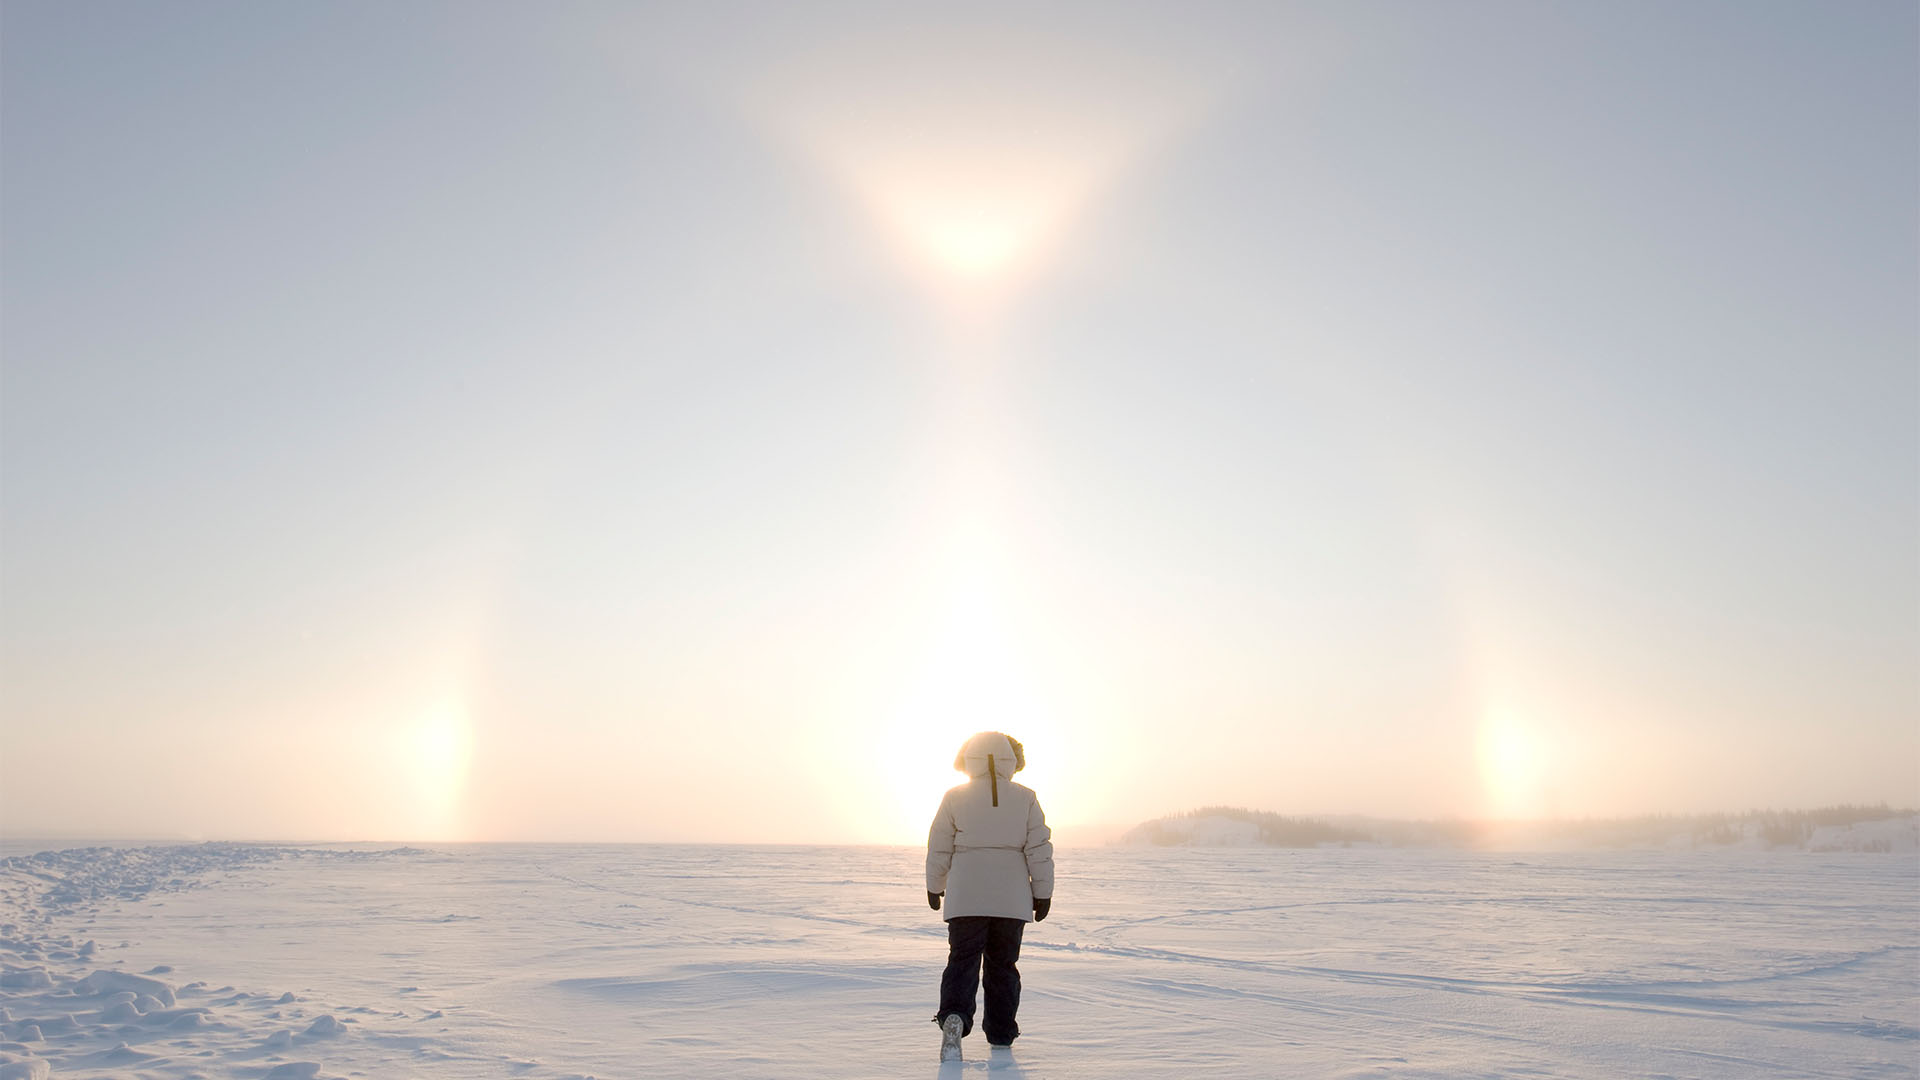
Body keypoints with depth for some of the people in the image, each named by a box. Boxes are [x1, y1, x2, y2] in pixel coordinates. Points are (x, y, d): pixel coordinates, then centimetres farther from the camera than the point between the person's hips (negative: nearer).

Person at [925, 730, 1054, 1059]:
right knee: (1003, 964, 13)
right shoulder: (1025, 798, 2)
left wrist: (935, 886, 17)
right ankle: (1001, 1033, 18)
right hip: (1012, 898, 1)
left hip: (966, 896, -1)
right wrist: (1043, 893, 6)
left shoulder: (955, 797, 0)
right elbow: (1039, 849, -1)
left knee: (963, 960, 1)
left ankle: (955, 1016, -24)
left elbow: (939, 848, 4)